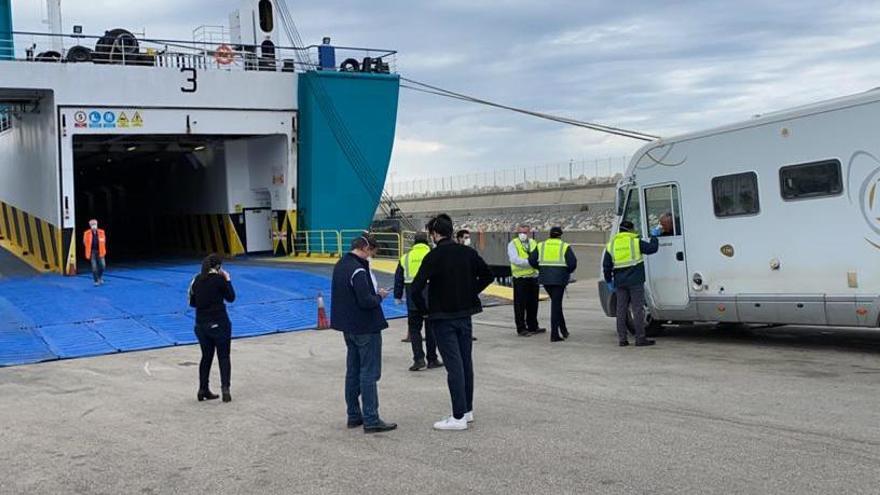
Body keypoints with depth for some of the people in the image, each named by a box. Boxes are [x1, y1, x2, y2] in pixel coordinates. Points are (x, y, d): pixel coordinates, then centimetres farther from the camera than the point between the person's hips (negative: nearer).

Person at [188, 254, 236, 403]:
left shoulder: (196, 280, 3)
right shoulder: (219, 280, -12)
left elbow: (192, 303, 9)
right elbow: (231, 298, -1)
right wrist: (228, 280, 7)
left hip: (201, 324, 5)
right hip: (219, 323, -5)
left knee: (206, 357, 17)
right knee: (224, 357, 5)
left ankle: (203, 390, 20)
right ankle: (225, 388, -9)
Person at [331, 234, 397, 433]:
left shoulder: (340, 265, 8)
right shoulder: (358, 270, -21)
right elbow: (366, 301, -25)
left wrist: (374, 292, 9)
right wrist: (379, 296, -6)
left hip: (349, 327, 9)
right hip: (366, 328, -9)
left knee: (353, 372, 15)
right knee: (369, 373, -3)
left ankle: (354, 416, 22)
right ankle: (371, 420, 0)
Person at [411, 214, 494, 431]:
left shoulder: (433, 257, -16)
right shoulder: (467, 252, 2)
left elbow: (416, 289, -21)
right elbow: (488, 275, 11)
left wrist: (425, 309, -6)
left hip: (443, 318, -6)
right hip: (465, 315, 6)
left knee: (454, 366, -4)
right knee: (466, 362, 14)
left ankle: (459, 417, -2)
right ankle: (467, 409, 24)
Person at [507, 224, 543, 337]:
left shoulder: (533, 243, 14)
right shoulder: (512, 244, -4)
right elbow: (515, 260, -16)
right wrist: (530, 262, -23)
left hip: (533, 277, 6)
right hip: (520, 278, -6)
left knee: (533, 304, 13)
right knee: (520, 305, -4)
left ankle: (532, 327, 24)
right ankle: (521, 329, 2)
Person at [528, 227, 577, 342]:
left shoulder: (541, 246, 7)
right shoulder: (565, 247, -2)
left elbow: (532, 260, 1)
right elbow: (572, 263, -10)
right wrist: (567, 272, 10)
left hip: (545, 278, 4)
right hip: (559, 279, -3)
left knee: (556, 302, 19)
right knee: (556, 304, -1)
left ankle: (563, 330, 24)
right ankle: (554, 334, -4)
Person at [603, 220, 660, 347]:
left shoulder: (611, 245, 9)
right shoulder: (636, 242, -4)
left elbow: (606, 266, 9)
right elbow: (652, 248, 0)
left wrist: (609, 281, 16)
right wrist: (654, 237, 17)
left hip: (620, 282, 4)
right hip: (635, 281, -4)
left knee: (621, 310, 8)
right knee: (638, 309, -2)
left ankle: (622, 339, 8)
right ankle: (640, 338, -3)